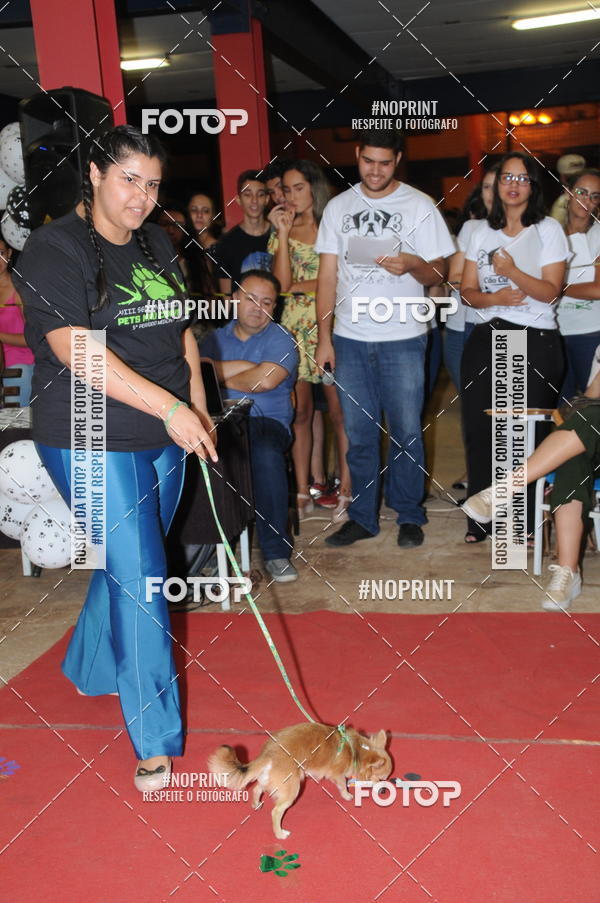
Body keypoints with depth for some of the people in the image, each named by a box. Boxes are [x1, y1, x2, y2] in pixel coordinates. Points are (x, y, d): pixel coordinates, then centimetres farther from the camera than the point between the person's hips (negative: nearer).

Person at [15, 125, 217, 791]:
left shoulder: (157, 244, 12)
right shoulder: (54, 248, -12)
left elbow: (181, 328, 19)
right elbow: (75, 348, -24)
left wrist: (197, 405, 11)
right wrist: (168, 406, -29)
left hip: (164, 437, 7)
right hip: (94, 442, -7)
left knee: (126, 564, 18)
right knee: (137, 578, -7)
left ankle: (90, 669, 44)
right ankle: (155, 742, 7)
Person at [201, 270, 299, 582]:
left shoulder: (280, 339, 12)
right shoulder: (216, 338, 23)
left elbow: (265, 380, -9)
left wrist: (222, 378, 7)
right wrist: (246, 366, -1)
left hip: (265, 422, -2)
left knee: (266, 454, -38)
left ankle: (276, 551, -25)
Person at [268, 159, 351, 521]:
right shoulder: (282, 232, 12)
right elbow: (281, 282, -2)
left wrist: (299, 286, -2)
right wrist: (283, 234, -4)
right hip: (296, 325, 3)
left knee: (339, 408, -5)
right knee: (299, 410, 2)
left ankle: (347, 487, 4)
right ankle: (303, 492, 10)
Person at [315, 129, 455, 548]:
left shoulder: (419, 206, 1)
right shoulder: (338, 207, 9)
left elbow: (439, 272, 0)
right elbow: (328, 275, 8)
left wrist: (411, 265, -22)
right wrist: (324, 337, 2)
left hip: (403, 339, -2)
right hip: (349, 338, 3)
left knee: (406, 432, 2)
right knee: (359, 434, 8)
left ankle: (409, 516, 18)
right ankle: (363, 517, 20)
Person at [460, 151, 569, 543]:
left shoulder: (549, 229, 3)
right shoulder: (482, 231, 14)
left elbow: (551, 291, -6)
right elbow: (468, 291, 11)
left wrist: (513, 271, -21)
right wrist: (494, 298, -10)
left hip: (536, 342, -3)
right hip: (487, 339, 4)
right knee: (480, 429, 2)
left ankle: (525, 521, 8)